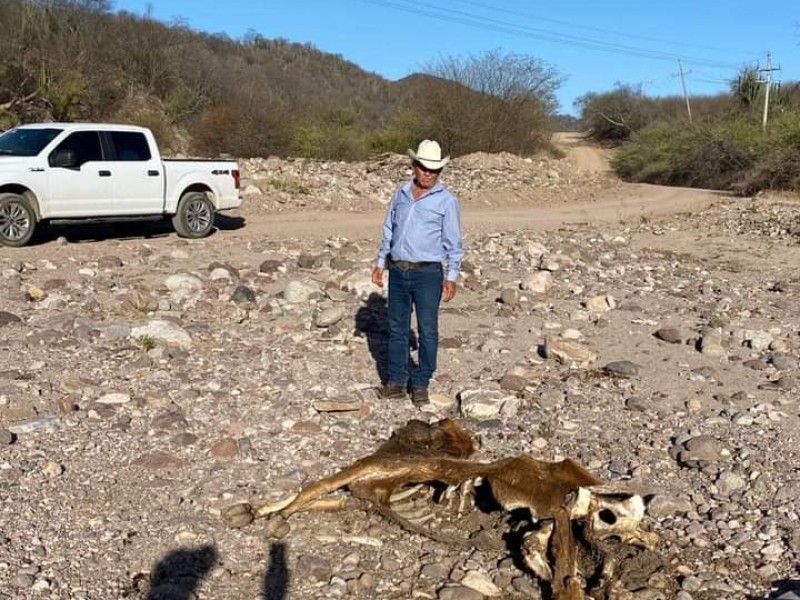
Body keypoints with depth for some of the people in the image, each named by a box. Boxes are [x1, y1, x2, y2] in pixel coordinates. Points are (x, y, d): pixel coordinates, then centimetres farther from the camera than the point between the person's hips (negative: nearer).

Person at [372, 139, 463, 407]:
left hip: (428, 273, -4)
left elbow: (453, 242, -3)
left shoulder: (446, 200, -4)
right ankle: (396, 381, 19)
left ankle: (420, 384, 11)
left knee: (428, 331, 0)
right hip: (398, 271, 4)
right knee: (397, 328, 10)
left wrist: (452, 276, -8)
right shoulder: (401, 193, 9)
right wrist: (380, 263, 14)